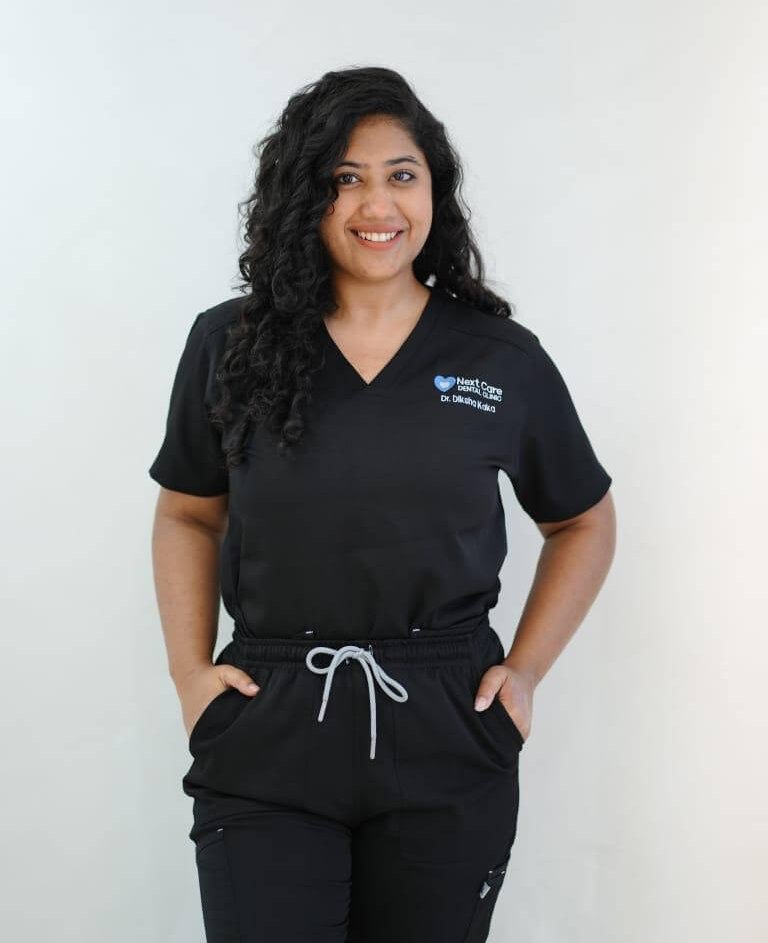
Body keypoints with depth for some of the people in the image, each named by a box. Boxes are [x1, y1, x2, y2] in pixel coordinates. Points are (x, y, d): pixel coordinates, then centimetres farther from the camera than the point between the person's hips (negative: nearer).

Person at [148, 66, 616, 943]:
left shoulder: (505, 360, 1)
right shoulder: (227, 346, 2)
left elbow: (583, 521, 12)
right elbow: (187, 514, 11)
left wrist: (524, 671, 3)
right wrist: (189, 671, 1)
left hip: (447, 743, 1)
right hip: (264, 740, 0)